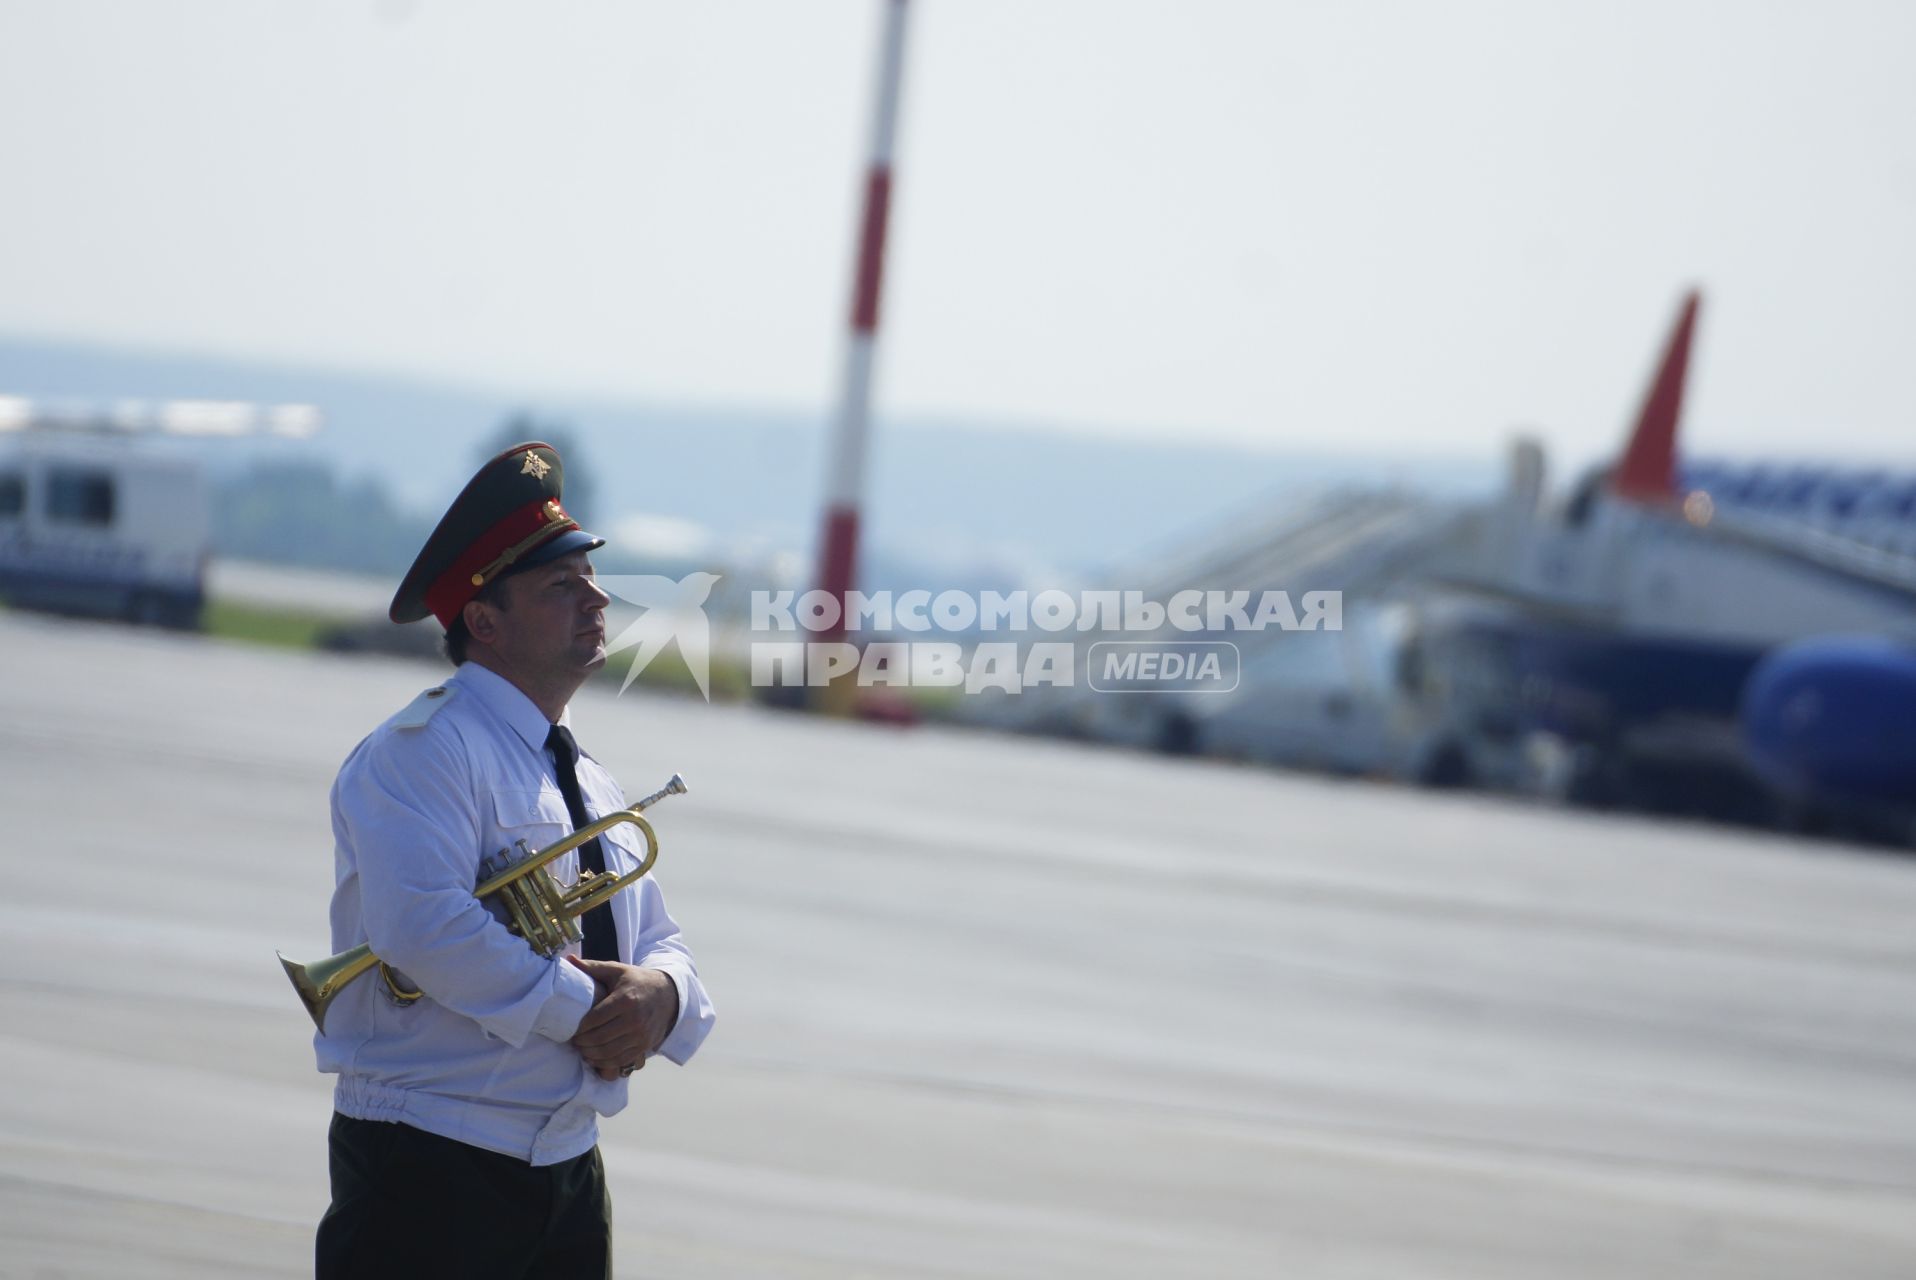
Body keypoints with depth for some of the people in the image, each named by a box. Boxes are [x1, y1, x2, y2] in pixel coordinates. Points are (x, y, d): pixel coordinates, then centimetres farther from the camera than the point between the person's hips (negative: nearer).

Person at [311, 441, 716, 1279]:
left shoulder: (588, 785, 18)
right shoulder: (423, 751, -10)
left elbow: (657, 943, 18)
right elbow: (422, 924, -25)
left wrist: (660, 992, -7)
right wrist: (581, 1010, -19)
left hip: (568, 1171, 9)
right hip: (428, 1170, -8)